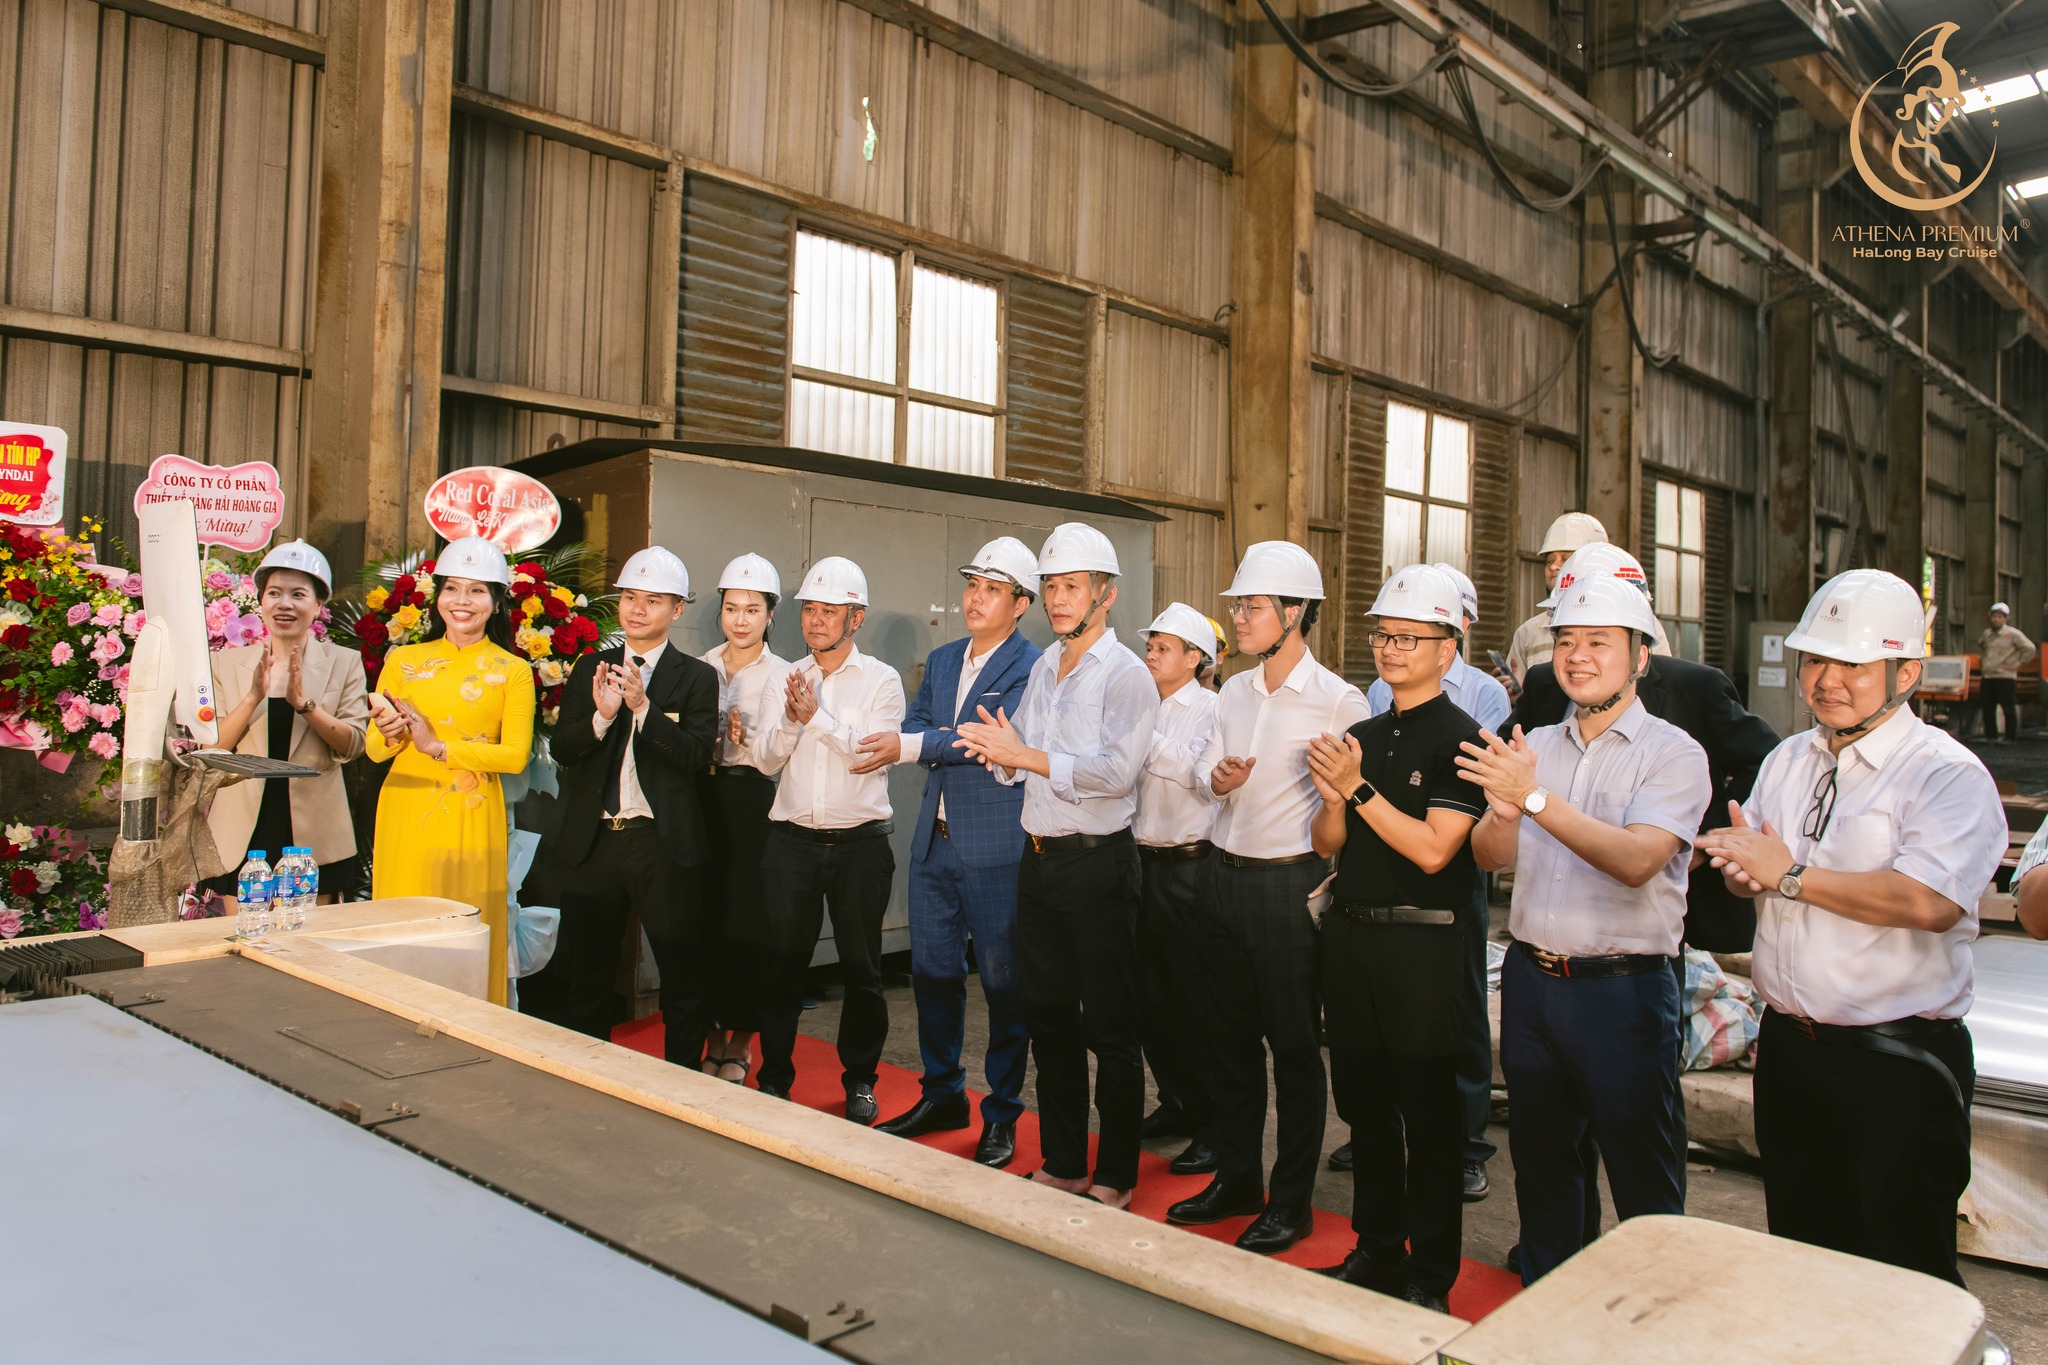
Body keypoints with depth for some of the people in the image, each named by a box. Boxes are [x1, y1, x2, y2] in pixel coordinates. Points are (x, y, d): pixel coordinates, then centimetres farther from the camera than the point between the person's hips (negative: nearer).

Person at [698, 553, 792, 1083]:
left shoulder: (781, 675, 0)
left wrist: (744, 736, -28)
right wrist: (720, 735, -11)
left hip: (751, 801, -3)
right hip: (701, 799, 3)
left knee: (745, 922, -1)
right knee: (704, 919, 3)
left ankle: (740, 1043, 15)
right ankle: (711, 1035, 19)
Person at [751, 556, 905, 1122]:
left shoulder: (881, 680, -1)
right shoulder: (788, 678, 9)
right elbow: (765, 759, 3)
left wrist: (817, 715, -20)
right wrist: (792, 719, -15)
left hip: (859, 842, -2)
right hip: (792, 840, 2)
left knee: (861, 969, 8)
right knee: (782, 964, 8)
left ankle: (859, 1079, 25)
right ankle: (774, 1076, 24)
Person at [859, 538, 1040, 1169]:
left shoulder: (1031, 668, -9)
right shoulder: (941, 660, 14)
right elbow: (915, 728, 11)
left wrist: (912, 746, -21)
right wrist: (949, 739, -10)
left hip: (996, 849, -7)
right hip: (935, 842, 7)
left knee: (1003, 985, 4)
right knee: (932, 973, 15)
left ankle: (1001, 1115, 19)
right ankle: (942, 1095, 32)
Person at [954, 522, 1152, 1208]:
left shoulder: (1126, 674, -10)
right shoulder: (1044, 666, 12)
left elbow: (1115, 770, -23)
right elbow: (1019, 760, 14)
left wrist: (1028, 755, -23)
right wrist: (1001, 750, -8)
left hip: (1097, 863, -7)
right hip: (1039, 860, 7)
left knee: (1111, 1029, 5)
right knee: (1048, 1015, 15)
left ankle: (1115, 1178, 19)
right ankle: (1062, 1164, 30)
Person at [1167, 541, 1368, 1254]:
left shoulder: (1338, 701, -11)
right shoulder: (1234, 692, 10)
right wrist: (1220, 778, -10)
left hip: (1290, 883, -6)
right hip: (1225, 876, 7)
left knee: (1295, 1046, 5)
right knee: (1231, 1034, 15)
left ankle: (1292, 1200, 19)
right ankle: (1235, 1178, 30)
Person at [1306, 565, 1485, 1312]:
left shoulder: (1462, 739, -9)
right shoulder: (1361, 735, 10)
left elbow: (1433, 849, -18)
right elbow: (1327, 843, 10)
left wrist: (1359, 788, -19)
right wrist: (1334, 796, -10)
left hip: (1423, 945, -6)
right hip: (1351, 935, 6)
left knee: (1430, 1113, 6)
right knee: (1364, 1101, 16)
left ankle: (1430, 1278, 20)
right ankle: (1377, 1247, 32)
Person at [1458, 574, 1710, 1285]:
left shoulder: (1672, 753, -6)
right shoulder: (1534, 747, 8)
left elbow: (1636, 861, -22)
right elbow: (1489, 857, -1)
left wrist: (1536, 797, -30)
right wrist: (1503, 811, -22)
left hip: (1623, 988, -5)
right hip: (1531, 979, 5)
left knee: (1644, 1178, 7)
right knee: (1540, 1159, 19)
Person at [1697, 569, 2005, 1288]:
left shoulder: (1949, 774, -12)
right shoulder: (1786, 761, 11)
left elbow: (1928, 902, -26)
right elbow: (1746, 872, 16)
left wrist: (1789, 874, -18)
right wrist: (1745, 868, -9)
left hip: (1898, 1062, -6)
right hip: (1787, 1044, 7)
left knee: (1902, 1272, 6)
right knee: (1799, 1248, 20)